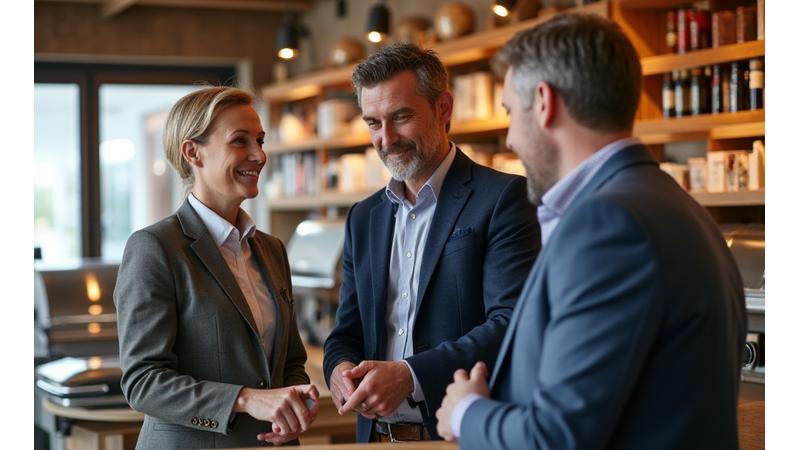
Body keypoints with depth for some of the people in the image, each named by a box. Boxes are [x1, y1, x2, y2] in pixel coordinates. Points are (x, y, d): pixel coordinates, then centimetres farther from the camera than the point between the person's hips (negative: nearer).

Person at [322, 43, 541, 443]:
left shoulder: (503, 197, -9)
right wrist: (340, 369, -11)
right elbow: (347, 332, 12)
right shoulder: (364, 218, 10)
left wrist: (409, 376, -27)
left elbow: (512, 324, -18)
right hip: (379, 435, 5)